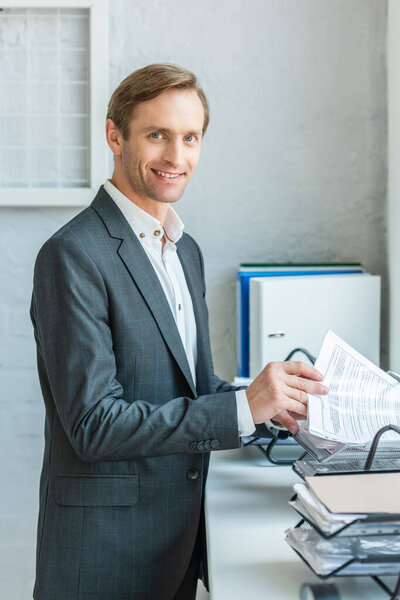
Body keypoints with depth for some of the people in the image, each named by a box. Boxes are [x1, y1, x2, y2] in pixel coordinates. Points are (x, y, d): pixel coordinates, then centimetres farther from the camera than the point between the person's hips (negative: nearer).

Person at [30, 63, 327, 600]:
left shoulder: (186, 250, 11)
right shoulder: (74, 255, -17)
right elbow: (95, 424, -21)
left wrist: (275, 401, -2)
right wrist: (243, 408, -23)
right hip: (105, 548, -7)